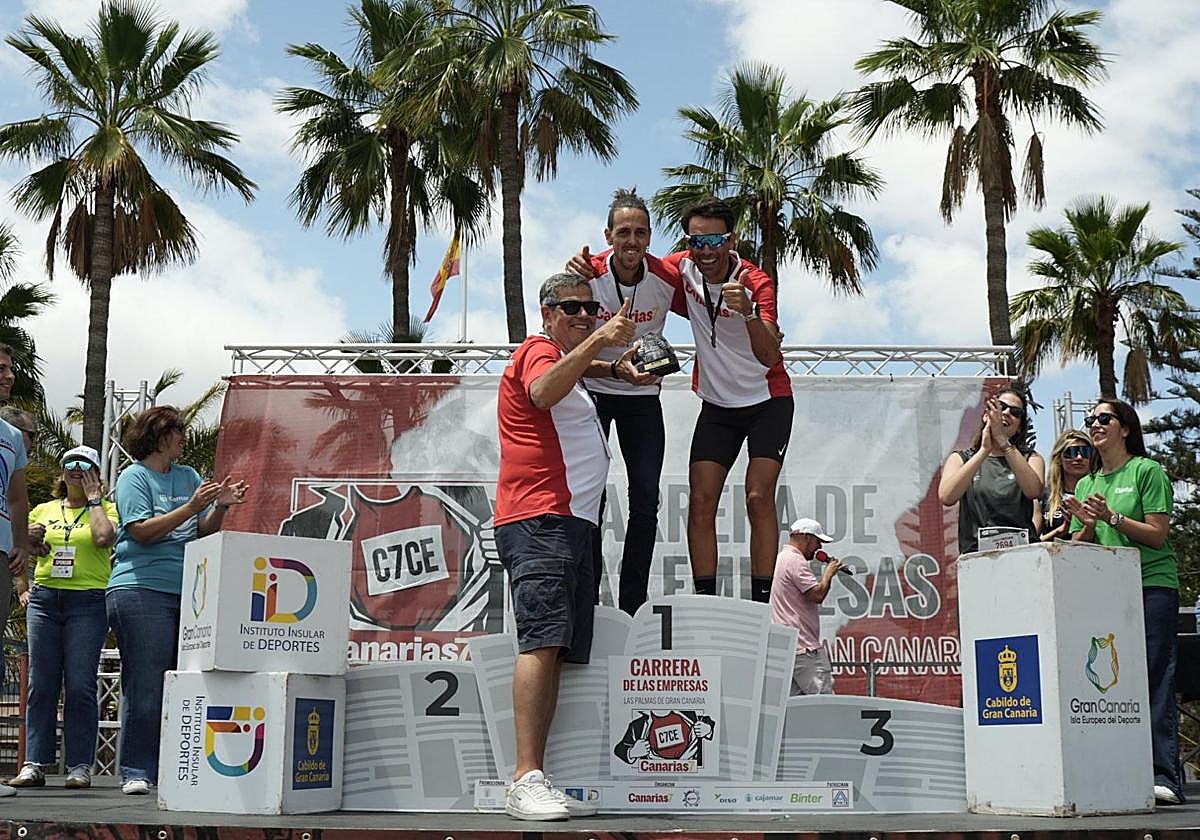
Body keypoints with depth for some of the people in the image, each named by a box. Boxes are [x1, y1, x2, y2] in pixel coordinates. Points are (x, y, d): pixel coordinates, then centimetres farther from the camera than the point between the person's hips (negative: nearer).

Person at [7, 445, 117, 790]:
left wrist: (93, 499, -3)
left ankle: (79, 766, -2)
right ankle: (34, 764, 3)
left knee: (80, 686, -6)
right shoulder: (43, 511, 18)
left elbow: (104, 538, -14)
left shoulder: (105, 509, 8)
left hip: (88, 602, -4)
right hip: (44, 600, 4)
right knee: (40, 685, 1)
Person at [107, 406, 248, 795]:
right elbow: (142, 531, -10)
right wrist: (191, 507, -16)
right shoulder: (134, 476, 2)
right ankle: (136, 772, 3)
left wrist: (220, 507, -6)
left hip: (186, 592, 5)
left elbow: (204, 532, 13)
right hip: (141, 589, -5)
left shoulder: (189, 476, 17)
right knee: (144, 686, -4)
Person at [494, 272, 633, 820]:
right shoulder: (540, 349, 0)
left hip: (572, 523, 10)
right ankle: (526, 781, -28)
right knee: (543, 642, -21)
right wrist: (597, 341, -32)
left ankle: (534, 787, 1)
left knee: (557, 652, 2)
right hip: (539, 519, -10)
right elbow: (542, 391, -23)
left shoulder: (565, 360, 29)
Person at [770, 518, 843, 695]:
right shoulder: (795, 561, -11)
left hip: (786, 647, 10)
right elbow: (817, 595, -18)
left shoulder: (781, 558, 21)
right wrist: (828, 573, -4)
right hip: (804, 647, -10)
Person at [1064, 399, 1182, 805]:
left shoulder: (1147, 471, 2)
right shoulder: (1086, 484, 19)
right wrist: (1087, 526, -5)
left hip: (1152, 585, -5)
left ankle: (1163, 775, -9)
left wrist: (1112, 517, -16)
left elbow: (1157, 535, -6)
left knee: (1154, 681, -9)